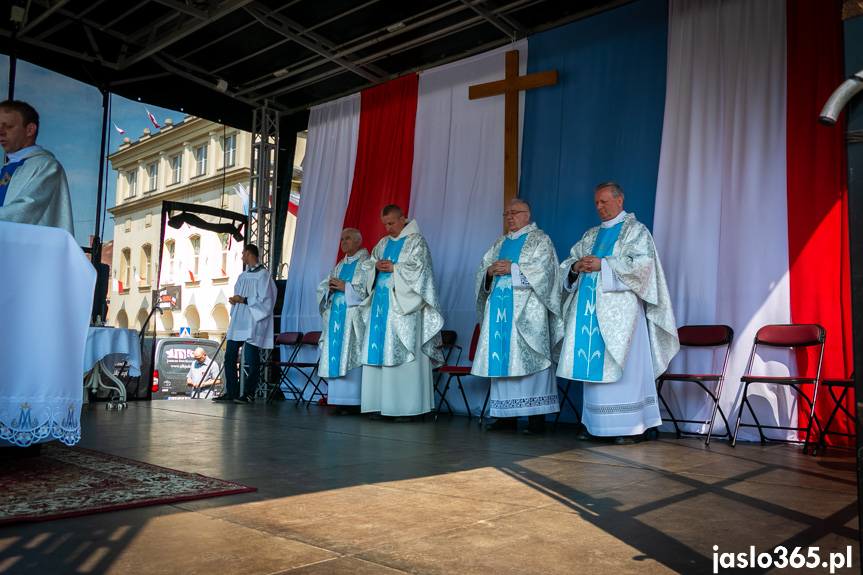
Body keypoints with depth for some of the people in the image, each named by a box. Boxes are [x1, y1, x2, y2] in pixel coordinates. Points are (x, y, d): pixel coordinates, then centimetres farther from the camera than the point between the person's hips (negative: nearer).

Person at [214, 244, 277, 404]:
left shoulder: (263, 275, -6)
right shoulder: (243, 276, 19)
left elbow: (265, 300, -12)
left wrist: (244, 300, -17)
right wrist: (234, 300, 1)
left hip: (252, 323, -8)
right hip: (238, 322, 8)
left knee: (251, 359, -5)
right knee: (230, 356, 7)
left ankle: (249, 394, 4)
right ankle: (231, 392, 14)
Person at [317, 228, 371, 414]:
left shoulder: (366, 263, 0)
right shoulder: (340, 265, 22)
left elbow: (368, 289, -13)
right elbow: (322, 286, 19)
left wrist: (345, 287, -14)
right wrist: (330, 287, -2)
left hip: (354, 317, -7)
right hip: (336, 316, 7)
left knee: (352, 356, -10)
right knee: (335, 356, 2)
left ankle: (354, 402, -7)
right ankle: (339, 401, 5)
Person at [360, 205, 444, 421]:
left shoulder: (416, 241, 1)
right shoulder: (383, 243, 21)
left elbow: (419, 267, -10)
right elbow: (367, 264, 20)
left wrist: (393, 268, -9)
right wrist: (376, 266, -2)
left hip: (403, 305, -7)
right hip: (381, 303, 7)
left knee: (402, 352, -10)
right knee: (378, 351, 1)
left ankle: (407, 406, -8)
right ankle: (379, 404, 5)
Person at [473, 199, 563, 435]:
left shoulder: (540, 240, 4)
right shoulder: (499, 243, 22)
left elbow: (543, 270, -10)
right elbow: (481, 271, 17)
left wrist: (512, 269, -15)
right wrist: (490, 271, -6)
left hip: (526, 310, -6)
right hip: (500, 309, 6)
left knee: (528, 359, -10)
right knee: (501, 357, 2)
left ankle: (537, 417, -7)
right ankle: (507, 415, 7)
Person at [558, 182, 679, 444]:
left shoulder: (636, 230, 4)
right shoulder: (591, 235, 22)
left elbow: (643, 262, -12)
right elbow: (568, 263, 19)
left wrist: (602, 265, -17)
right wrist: (576, 267, -5)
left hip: (620, 308, -6)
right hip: (592, 308, 6)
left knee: (623, 365, -7)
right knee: (593, 363, 3)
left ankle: (628, 426, -2)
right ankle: (595, 424, 10)